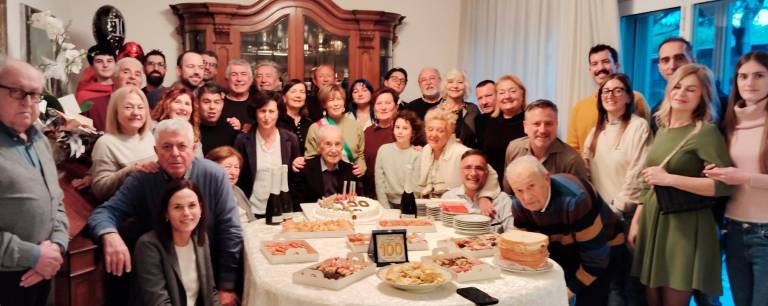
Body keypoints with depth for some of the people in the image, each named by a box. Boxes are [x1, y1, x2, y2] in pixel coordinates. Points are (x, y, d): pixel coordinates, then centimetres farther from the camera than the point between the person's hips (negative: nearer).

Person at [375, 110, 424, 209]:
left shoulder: (417, 154, -4)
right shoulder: (384, 150, 1)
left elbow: (414, 187, -5)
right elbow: (379, 181, 2)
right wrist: (385, 207, -2)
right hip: (389, 203, 1)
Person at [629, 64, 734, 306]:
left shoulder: (706, 132, -8)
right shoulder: (662, 130, 12)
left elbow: (724, 185, -19)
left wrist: (670, 179, -22)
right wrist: (635, 222, 13)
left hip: (684, 228, -6)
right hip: (652, 223, 6)